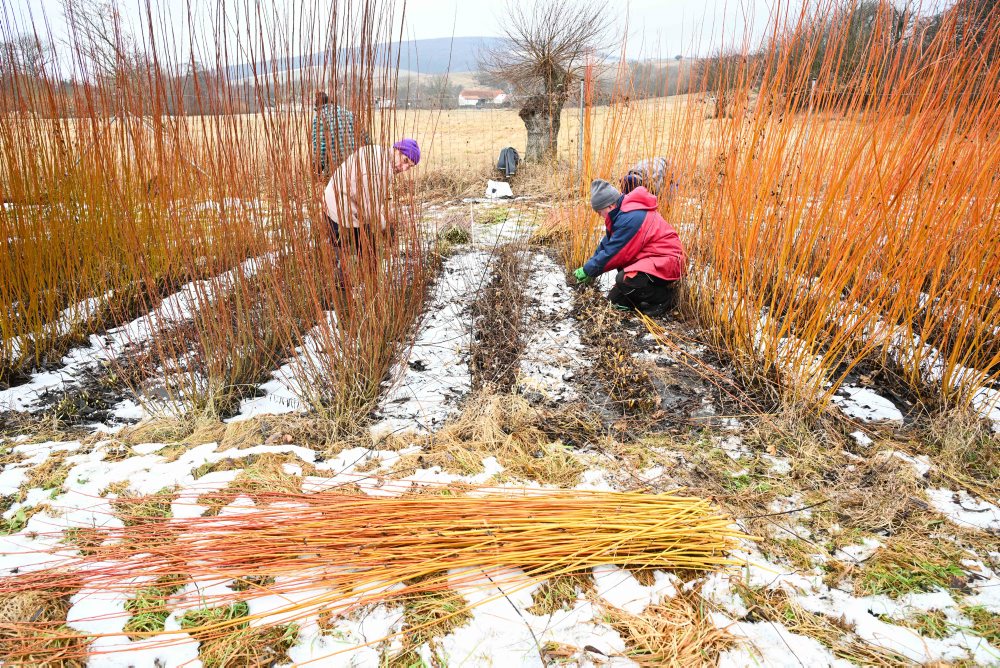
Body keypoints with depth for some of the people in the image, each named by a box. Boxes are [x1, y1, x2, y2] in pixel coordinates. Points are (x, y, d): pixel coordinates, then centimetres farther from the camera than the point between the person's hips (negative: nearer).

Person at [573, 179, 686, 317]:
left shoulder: (630, 219, -25)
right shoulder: (622, 214, 7)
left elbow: (612, 253, -20)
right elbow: (606, 244, 11)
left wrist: (588, 271, -9)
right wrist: (588, 269, 5)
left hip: (667, 261, -10)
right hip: (651, 258, 10)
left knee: (625, 279, -30)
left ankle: (667, 296, -9)